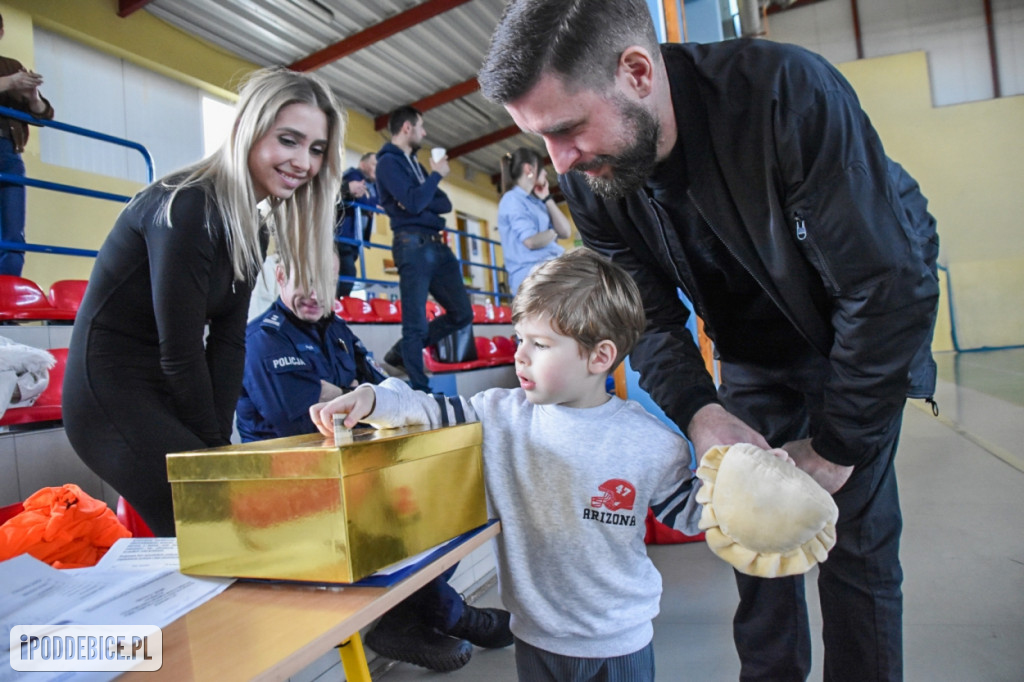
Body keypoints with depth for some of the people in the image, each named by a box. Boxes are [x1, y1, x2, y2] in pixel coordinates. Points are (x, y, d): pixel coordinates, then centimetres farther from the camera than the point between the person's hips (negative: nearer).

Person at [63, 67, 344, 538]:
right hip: (112, 394, -8)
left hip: (167, 396, 8)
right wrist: (211, 444, -9)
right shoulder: (187, 207, -21)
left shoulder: (252, 228, 5)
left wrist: (220, 439, -4)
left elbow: (228, 341, 2)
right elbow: (179, 350, -20)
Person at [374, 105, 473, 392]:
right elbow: (414, 203, -18)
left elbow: (446, 204, 14)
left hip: (436, 245, 9)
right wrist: (436, 174, -3)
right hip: (413, 245, -9)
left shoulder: (414, 163, 24)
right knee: (416, 324, -7)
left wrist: (421, 202, -6)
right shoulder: (388, 162, -3)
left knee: (462, 313, 10)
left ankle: (401, 353, 22)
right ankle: (420, 391, 1)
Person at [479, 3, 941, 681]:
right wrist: (698, 410, -28)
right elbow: (650, 314, -10)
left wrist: (837, 447, -22)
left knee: (857, 536, -2)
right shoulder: (590, 179, -18)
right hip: (756, 350, 4)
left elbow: (890, 286, -29)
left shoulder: (789, 92, -34)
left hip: (865, 330, -3)